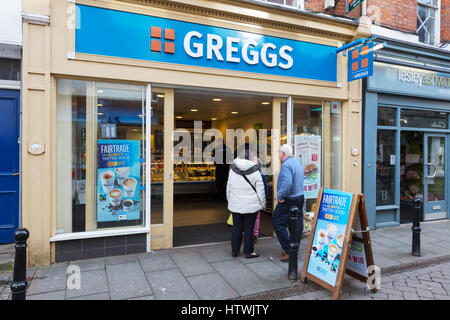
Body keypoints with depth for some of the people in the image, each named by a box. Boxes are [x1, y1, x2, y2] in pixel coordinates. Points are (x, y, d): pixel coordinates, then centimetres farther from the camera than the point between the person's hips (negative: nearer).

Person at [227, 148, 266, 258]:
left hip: (235, 204, 3)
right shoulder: (255, 172, -10)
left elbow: (228, 187, 8)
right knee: (249, 228, 7)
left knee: (236, 227, 13)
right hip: (251, 205, -3)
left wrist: (229, 200, 19)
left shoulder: (232, 170, 1)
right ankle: (248, 252, 16)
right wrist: (263, 204, 5)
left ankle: (234, 251, 22)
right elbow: (260, 190, -7)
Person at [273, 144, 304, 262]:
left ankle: (289, 251, -3)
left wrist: (280, 197, -18)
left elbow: (286, 183, -31)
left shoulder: (286, 165, -18)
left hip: (289, 200, -9)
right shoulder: (298, 163, 14)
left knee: (278, 223, -2)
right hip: (300, 198, 10)